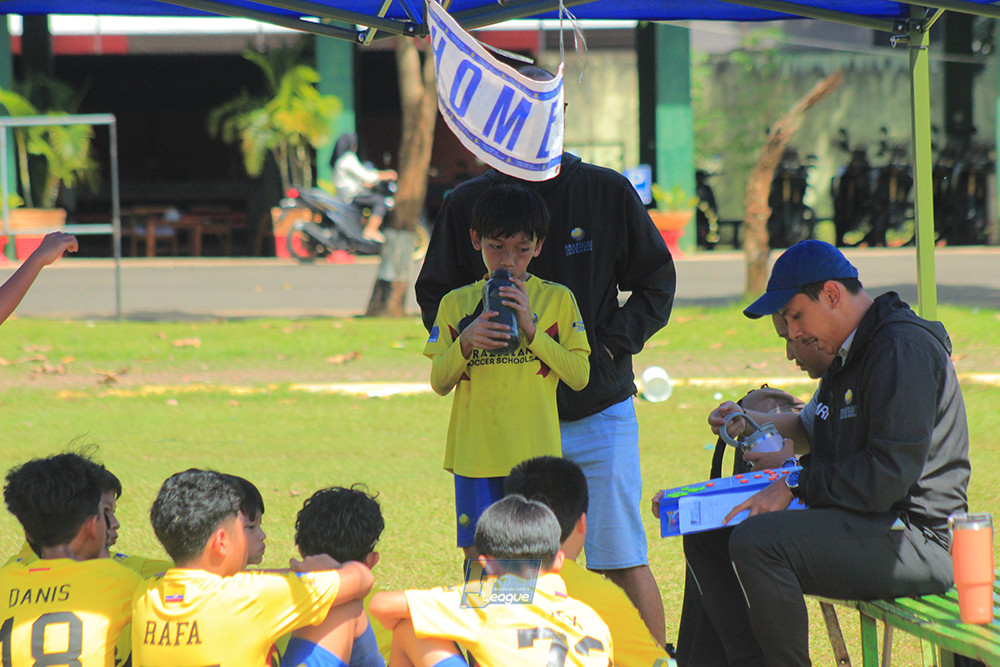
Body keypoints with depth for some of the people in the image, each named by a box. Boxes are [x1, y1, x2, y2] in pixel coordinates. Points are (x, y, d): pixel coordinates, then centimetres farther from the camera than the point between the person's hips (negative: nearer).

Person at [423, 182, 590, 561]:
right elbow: (439, 383, 6)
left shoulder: (557, 299, 4)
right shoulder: (456, 304, 10)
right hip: (475, 454, 2)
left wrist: (531, 329, -12)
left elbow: (579, 376, -2)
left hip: (534, 454, -2)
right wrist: (465, 342, -13)